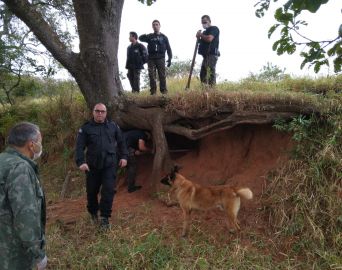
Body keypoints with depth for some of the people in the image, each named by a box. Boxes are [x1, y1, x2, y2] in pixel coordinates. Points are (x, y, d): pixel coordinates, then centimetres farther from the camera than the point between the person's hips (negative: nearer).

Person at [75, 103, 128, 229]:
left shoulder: (113, 126, 7)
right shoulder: (86, 128, 1)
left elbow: (121, 142, 14)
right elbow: (79, 146, -5)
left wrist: (123, 156, 7)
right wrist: (81, 162, -18)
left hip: (109, 165, 0)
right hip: (92, 165, 0)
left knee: (108, 190, -8)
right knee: (92, 191, 13)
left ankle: (104, 217, 5)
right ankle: (93, 212, 39)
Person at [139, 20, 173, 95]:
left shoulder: (164, 37, 13)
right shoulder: (150, 36, 15)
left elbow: (168, 48, 11)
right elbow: (140, 38, 2)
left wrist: (169, 58, -1)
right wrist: (145, 36, -21)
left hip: (160, 58, -1)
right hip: (151, 58, 1)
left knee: (162, 75, -6)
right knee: (151, 75, -4)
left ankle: (163, 90, -2)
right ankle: (153, 90, -1)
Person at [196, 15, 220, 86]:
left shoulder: (214, 29, -3)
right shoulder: (205, 31, 25)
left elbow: (209, 39, -19)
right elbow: (202, 42, 26)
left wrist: (200, 35, -5)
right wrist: (199, 38, 6)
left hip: (212, 54, -10)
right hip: (206, 55, 10)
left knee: (210, 73, -17)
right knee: (203, 73, 7)